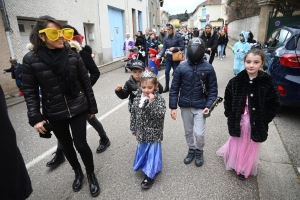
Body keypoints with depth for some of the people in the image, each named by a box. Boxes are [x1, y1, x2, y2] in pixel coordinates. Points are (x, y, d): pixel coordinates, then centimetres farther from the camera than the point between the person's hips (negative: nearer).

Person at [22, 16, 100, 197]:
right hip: (54, 114, 1)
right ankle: (78, 173, 42)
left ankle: (91, 175, 29)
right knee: (66, 146, 16)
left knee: (81, 144, 2)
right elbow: (30, 91, -3)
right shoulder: (31, 59, -9)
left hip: (78, 109, -1)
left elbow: (86, 83, -2)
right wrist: (35, 117, -9)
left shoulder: (73, 55, -8)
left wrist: (92, 107, 2)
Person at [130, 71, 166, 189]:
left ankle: (150, 175, 24)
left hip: (153, 133, -5)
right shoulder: (137, 98, -2)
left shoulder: (159, 99, -16)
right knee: (142, 150, 20)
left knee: (152, 152, 6)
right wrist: (133, 128, 12)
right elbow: (133, 114, 7)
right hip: (142, 132, 5)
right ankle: (146, 168, 44)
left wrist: (152, 102, -33)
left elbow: (160, 115, -26)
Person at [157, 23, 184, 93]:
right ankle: (167, 87, 19)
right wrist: (159, 55, -17)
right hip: (168, 57, 4)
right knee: (167, 72, 5)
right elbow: (164, 48, -2)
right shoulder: (166, 38, 3)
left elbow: (182, 47, -9)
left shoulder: (178, 36, -9)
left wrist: (174, 48, -22)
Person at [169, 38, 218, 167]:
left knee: (199, 133, -2)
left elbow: (213, 89, -3)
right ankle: (191, 150, 41)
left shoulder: (208, 68, -7)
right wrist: (173, 107, -7)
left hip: (200, 106, -1)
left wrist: (208, 105, -14)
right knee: (188, 132, 16)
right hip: (185, 106, 2)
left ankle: (199, 151, 28)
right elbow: (174, 88, -4)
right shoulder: (181, 67, -6)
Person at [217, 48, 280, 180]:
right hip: (238, 121, 1)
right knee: (236, 144, 19)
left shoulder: (267, 83, -13)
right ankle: (234, 163, 48)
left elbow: (274, 104, -4)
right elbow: (228, 98, 3)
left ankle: (245, 169, 40)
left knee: (250, 147, 16)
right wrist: (230, 115, -2)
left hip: (256, 123, -1)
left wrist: (263, 119, -9)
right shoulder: (236, 81, -9)